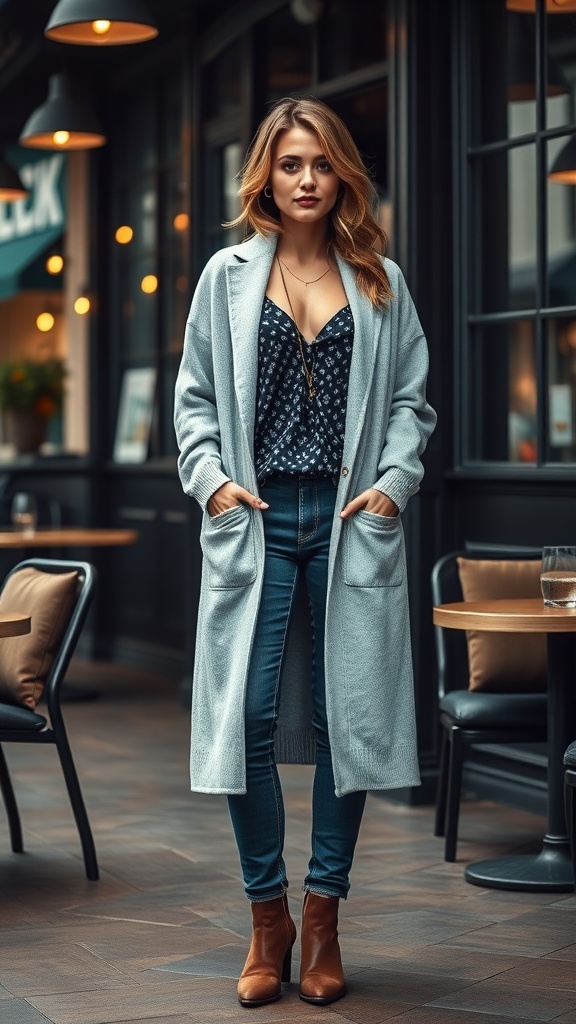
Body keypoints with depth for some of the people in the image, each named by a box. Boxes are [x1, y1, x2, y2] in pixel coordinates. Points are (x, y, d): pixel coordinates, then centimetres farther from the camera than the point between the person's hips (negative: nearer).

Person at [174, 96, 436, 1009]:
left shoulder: (379, 282, 10)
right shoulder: (229, 276, 8)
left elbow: (412, 397, 9)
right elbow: (195, 397, 9)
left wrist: (393, 483, -5)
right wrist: (210, 478, -5)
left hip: (350, 523, 1)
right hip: (256, 522, -1)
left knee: (346, 716, 2)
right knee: (246, 714, -7)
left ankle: (323, 919, 14)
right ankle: (267, 920, 8)